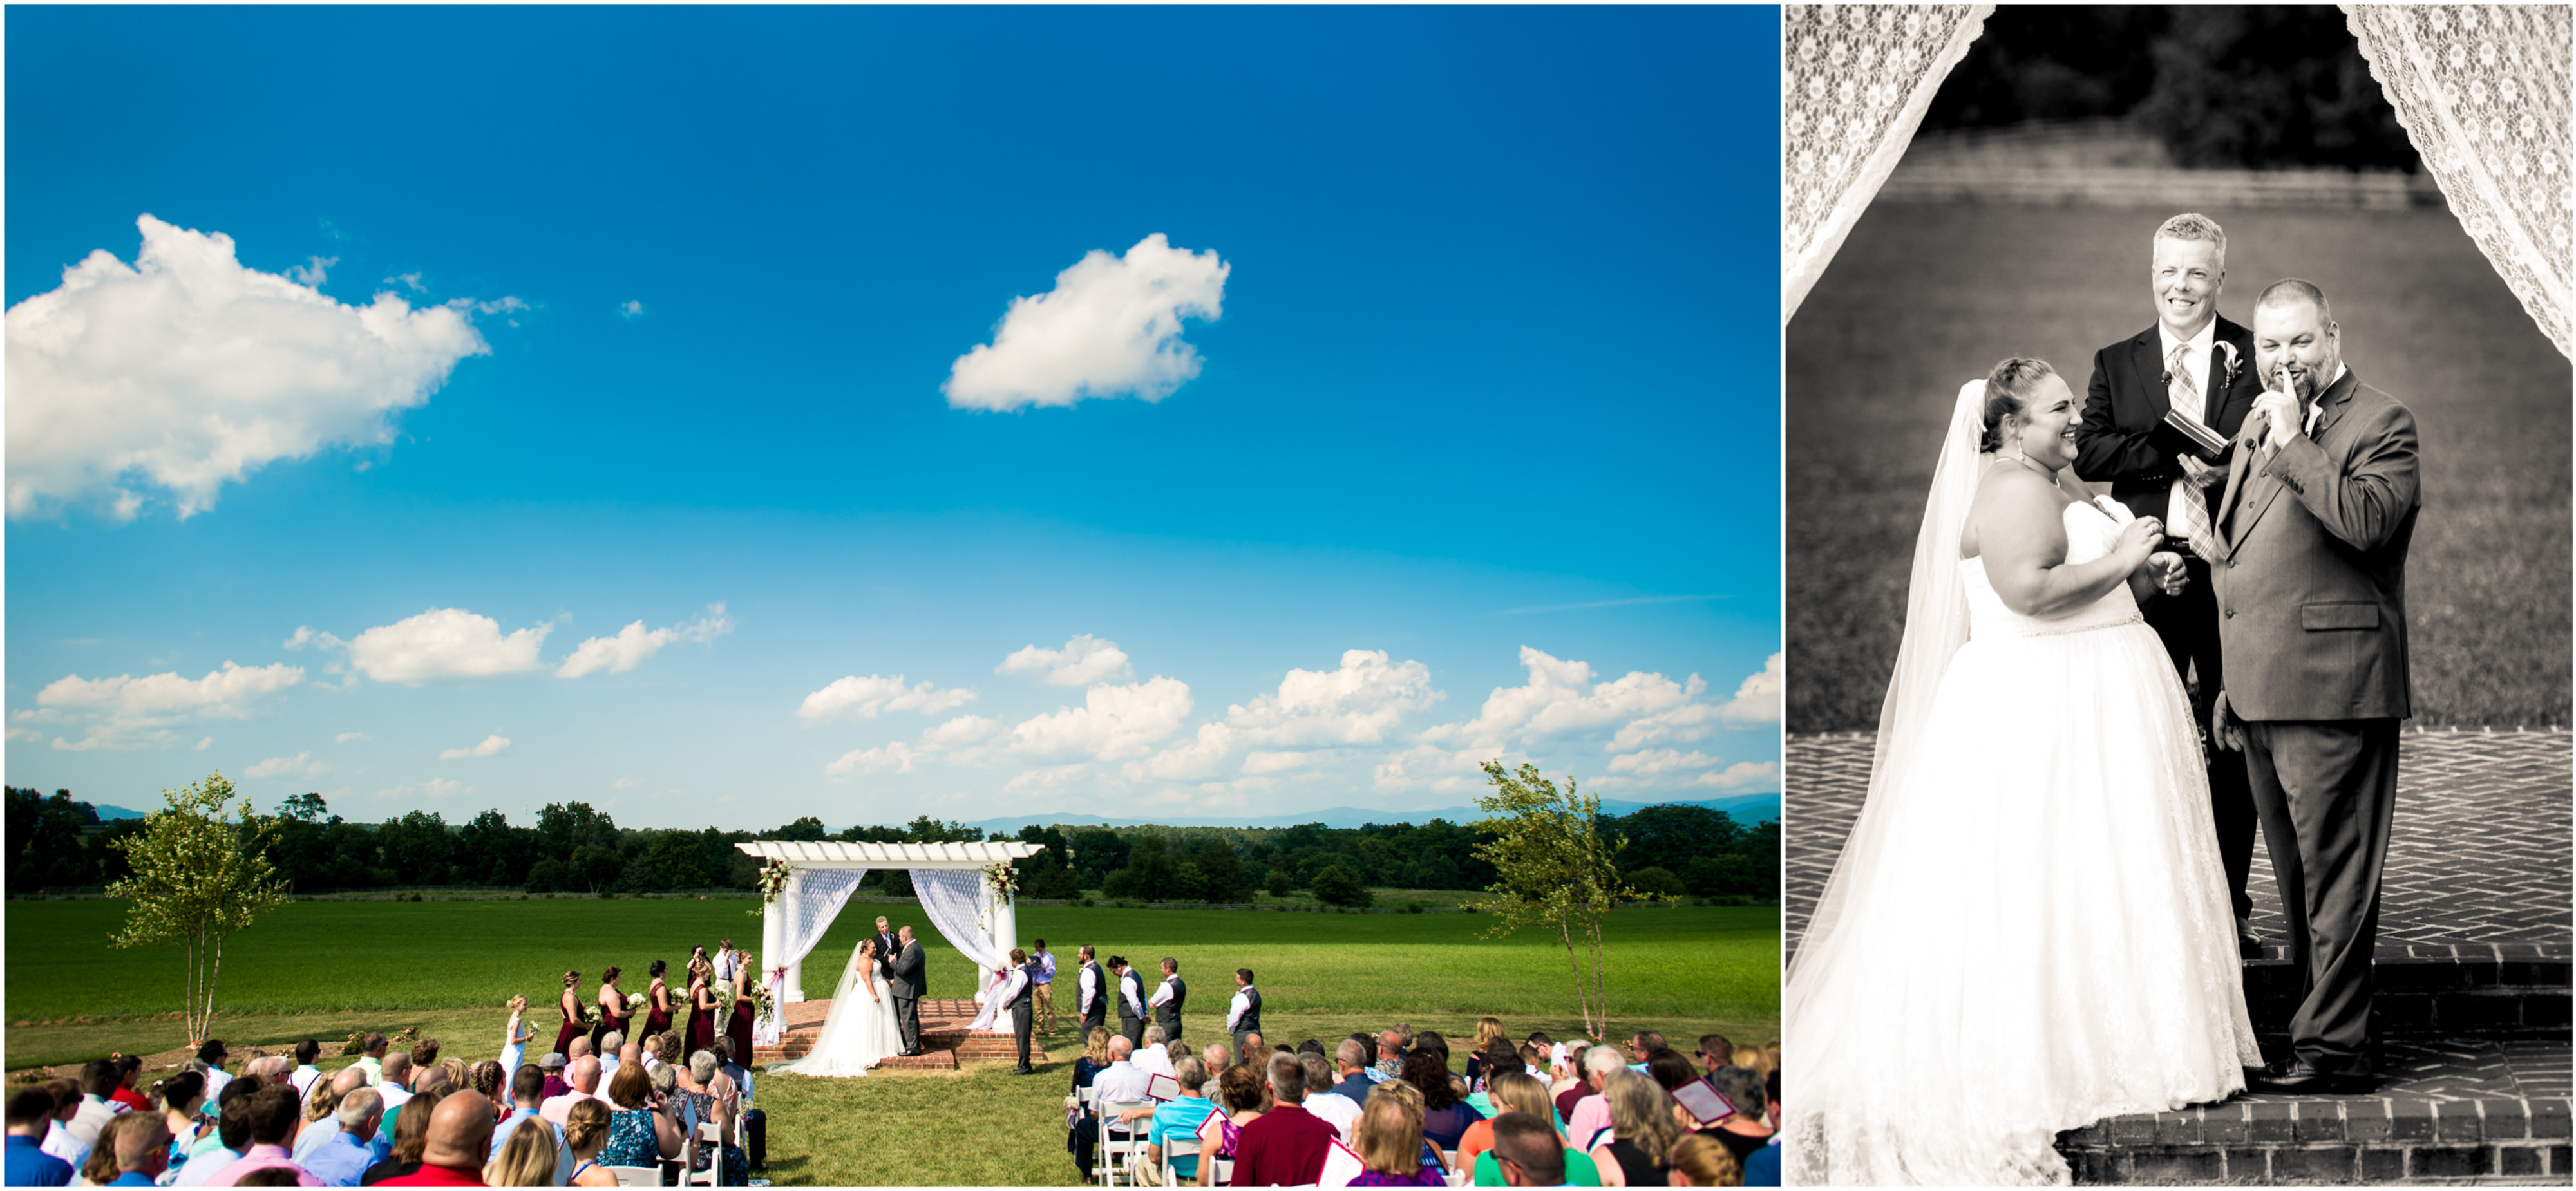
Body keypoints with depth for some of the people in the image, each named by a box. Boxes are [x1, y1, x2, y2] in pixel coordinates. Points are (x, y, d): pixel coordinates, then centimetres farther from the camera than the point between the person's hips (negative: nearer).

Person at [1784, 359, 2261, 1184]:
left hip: (2081, 706, 11)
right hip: (2042, 709, -11)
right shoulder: (2015, 489, -13)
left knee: (2088, 880, 12)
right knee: (2049, 879, -8)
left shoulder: (2042, 491, 21)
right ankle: (2036, 1060, -2)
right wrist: (2117, 561, -16)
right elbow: (2025, 591, -27)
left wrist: (2143, 581, 11)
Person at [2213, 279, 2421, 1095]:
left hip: (2330, 691, -8)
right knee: (2298, 877, 14)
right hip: (2263, 692, 8)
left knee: (2334, 874, -4)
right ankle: (2321, 1023, 24)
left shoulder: (2380, 423, -5)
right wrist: (2231, 686, 24)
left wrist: (2292, 442, -17)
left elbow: (2365, 520, -25)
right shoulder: (2259, 424, 20)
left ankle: (2334, 1050, 1)